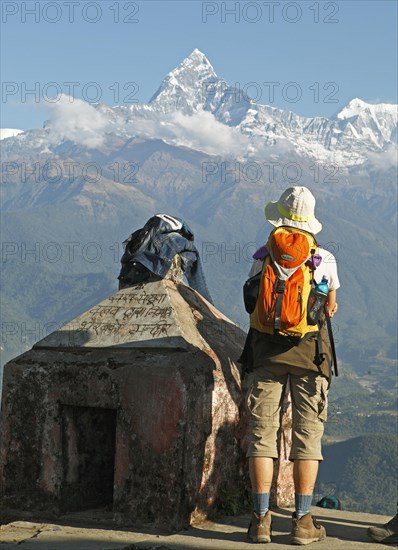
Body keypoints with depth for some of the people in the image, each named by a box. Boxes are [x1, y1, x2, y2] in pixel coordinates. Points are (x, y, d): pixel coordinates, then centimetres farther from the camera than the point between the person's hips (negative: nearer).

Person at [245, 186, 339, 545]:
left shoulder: (263, 258, -1)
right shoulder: (325, 260, -2)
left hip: (267, 353, 1)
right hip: (310, 354, 0)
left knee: (262, 432, 4)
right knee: (308, 435, 3)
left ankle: (261, 519, 2)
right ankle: (303, 521, 2)